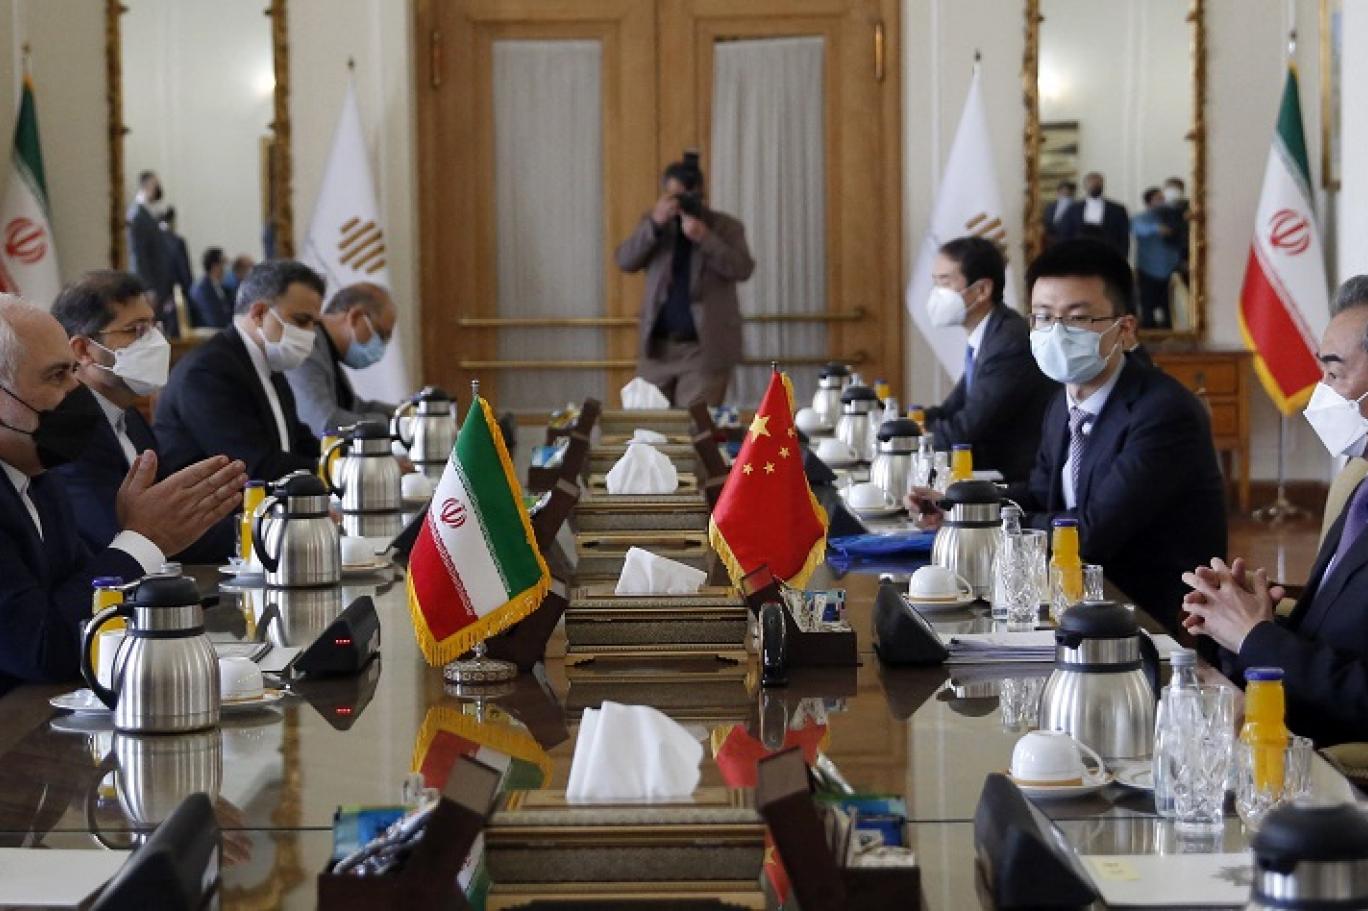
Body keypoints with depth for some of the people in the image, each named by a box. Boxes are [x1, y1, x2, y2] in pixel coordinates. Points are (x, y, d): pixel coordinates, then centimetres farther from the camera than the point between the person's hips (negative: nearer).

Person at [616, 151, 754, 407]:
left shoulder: (726, 227, 3)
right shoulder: (654, 223, 11)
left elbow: (743, 269, -11)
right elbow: (625, 261, -2)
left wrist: (704, 237, -21)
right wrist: (655, 224, -15)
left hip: (705, 349, -3)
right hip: (657, 347, 3)